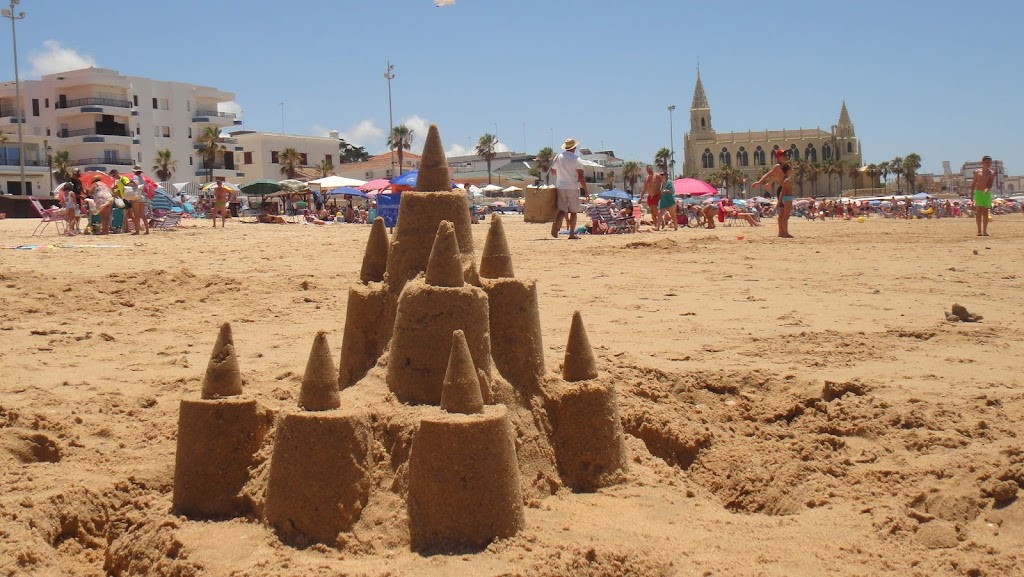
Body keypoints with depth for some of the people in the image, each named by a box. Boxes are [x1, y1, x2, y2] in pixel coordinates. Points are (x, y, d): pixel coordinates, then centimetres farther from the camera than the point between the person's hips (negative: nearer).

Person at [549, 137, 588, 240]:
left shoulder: (558, 157, 5)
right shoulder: (576, 159, -8)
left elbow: (553, 172, 18)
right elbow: (581, 177, -12)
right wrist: (586, 190, -5)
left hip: (560, 187, 3)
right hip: (573, 188, -3)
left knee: (562, 210, 4)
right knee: (573, 211, 8)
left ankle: (556, 224, -24)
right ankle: (572, 233, 10)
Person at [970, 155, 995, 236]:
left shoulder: (992, 173, 3)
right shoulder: (977, 172, 4)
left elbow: (991, 183, -12)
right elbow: (973, 183, 9)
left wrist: (987, 189, -32)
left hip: (987, 194, 2)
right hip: (978, 193, -2)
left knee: (986, 212, 5)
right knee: (979, 211, -12)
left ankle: (985, 231, 10)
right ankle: (979, 230, -18)